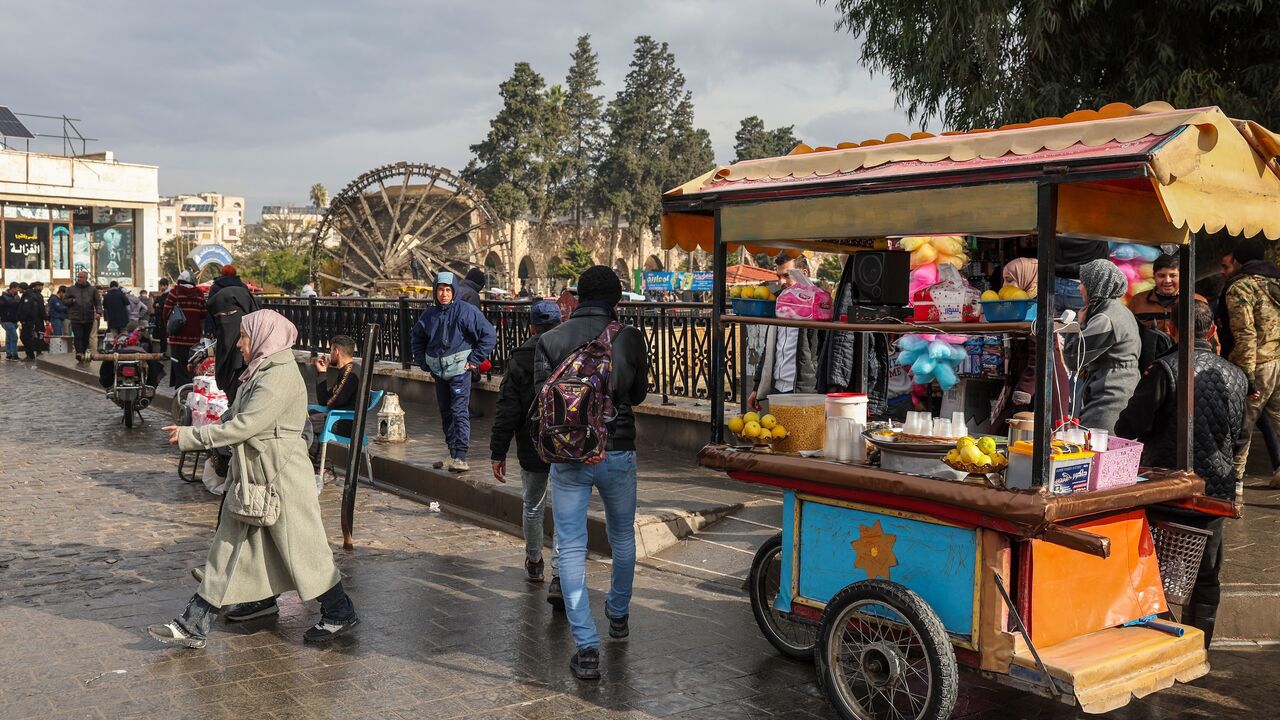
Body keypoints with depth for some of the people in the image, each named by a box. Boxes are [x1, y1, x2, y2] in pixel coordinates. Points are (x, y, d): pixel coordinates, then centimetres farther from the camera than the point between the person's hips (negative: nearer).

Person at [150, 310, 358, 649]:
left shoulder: (280, 377, -20)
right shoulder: (262, 372, 13)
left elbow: (243, 427, -24)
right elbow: (241, 420, 16)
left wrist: (189, 437, -17)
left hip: (281, 478, -10)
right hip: (253, 475, 10)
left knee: (300, 545, 1)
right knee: (231, 544, 13)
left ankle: (340, 613, 17)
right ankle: (195, 624, 23)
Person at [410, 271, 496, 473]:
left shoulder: (466, 311, -8)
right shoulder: (430, 314, 8)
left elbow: (489, 335, -9)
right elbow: (416, 337, 25)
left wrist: (474, 360, -9)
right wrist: (423, 362, 14)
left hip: (459, 370, -6)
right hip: (438, 372, 6)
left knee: (460, 411, -12)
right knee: (445, 413, 12)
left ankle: (461, 457, -15)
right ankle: (453, 455, 21)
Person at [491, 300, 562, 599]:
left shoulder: (518, 361, -6)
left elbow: (507, 412, -7)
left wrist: (498, 453, -1)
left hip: (532, 450, 1)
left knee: (533, 506, 21)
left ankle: (534, 562, 39)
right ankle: (559, 577, -11)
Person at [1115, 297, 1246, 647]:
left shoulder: (1165, 369, -16)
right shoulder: (1235, 376, 2)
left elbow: (1129, 427, -16)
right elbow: (1238, 434, 13)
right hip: (1215, 489, 5)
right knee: (1206, 578, 16)